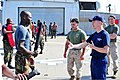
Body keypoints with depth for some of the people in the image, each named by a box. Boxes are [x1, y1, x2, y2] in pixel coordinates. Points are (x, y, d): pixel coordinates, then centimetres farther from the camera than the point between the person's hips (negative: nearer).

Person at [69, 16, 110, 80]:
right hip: (93, 60, 8)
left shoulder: (105, 34, -13)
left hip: (101, 61, -8)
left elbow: (106, 50, -21)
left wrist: (94, 47, -20)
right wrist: (73, 46, 3)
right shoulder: (94, 35, 12)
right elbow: (84, 44, 15)